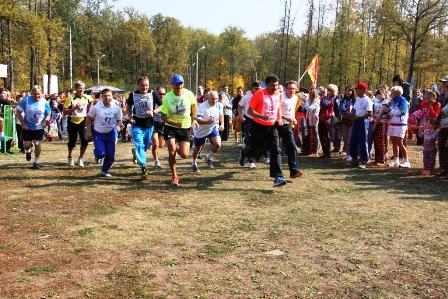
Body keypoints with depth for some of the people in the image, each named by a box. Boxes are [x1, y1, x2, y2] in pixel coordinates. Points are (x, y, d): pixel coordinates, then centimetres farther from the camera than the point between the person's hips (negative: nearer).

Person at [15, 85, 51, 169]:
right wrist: (22, 124, -11)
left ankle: (36, 162, 17)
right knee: (26, 145, 2)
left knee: (38, 144, 0)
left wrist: (46, 121, -19)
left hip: (39, 127, 0)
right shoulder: (26, 100, -12)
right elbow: (18, 112, -5)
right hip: (27, 127, 0)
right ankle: (28, 151, 41)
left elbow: (48, 114, 2)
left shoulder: (45, 102, -9)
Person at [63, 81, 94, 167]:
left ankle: (81, 158, 8)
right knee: (72, 141, 9)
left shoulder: (87, 97, -3)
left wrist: (89, 110, 11)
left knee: (85, 140, -13)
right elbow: (64, 112, -17)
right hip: (72, 122, -2)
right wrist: (74, 108, -28)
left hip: (82, 121, 2)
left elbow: (92, 101, 24)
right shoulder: (71, 98, -14)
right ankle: (70, 158, 35)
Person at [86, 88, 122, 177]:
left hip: (110, 133, 2)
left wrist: (118, 126, -20)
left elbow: (119, 120, 2)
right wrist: (89, 131, -4)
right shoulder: (96, 107, -14)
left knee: (111, 155, 2)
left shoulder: (117, 108, -10)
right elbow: (89, 118, -2)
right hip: (98, 134, -2)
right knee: (101, 153, -15)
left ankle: (105, 170, 27)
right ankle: (97, 155, 25)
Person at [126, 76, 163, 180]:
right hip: (137, 125, -1)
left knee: (145, 147, 16)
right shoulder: (133, 95, -3)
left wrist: (153, 112, -17)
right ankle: (143, 168, -9)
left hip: (149, 125, 1)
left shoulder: (153, 94, -8)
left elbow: (162, 105, -1)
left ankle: (135, 152, 50)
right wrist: (130, 117, -2)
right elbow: (128, 106, 13)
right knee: (139, 146, -15)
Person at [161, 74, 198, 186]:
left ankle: (177, 149, 33)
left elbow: (194, 105, 10)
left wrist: (194, 119, 2)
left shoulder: (189, 94, -12)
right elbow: (163, 116, -12)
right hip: (170, 127, -1)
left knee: (184, 155, -6)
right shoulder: (167, 98, -16)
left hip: (185, 127, 1)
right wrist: (176, 124, -27)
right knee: (171, 151, -13)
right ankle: (174, 176, 7)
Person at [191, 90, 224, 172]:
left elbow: (221, 115, 11)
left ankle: (208, 158, 11)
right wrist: (208, 121, -49)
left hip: (213, 128, 3)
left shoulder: (219, 105, -10)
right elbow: (198, 120, -34)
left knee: (218, 144, -20)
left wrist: (222, 124, -3)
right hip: (201, 130, -3)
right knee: (198, 148, 14)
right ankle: (194, 164, 42)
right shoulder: (202, 106, -26)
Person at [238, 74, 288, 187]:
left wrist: (279, 119, 5)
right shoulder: (259, 94, -15)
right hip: (259, 127, -3)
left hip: (272, 127, 4)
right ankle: (243, 152, 48)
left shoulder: (279, 95, 2)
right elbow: (250, 110, -15)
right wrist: (261, 116, -31)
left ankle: (278, 177, -11)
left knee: (276, 151, -11)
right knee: (254, 152, 11)